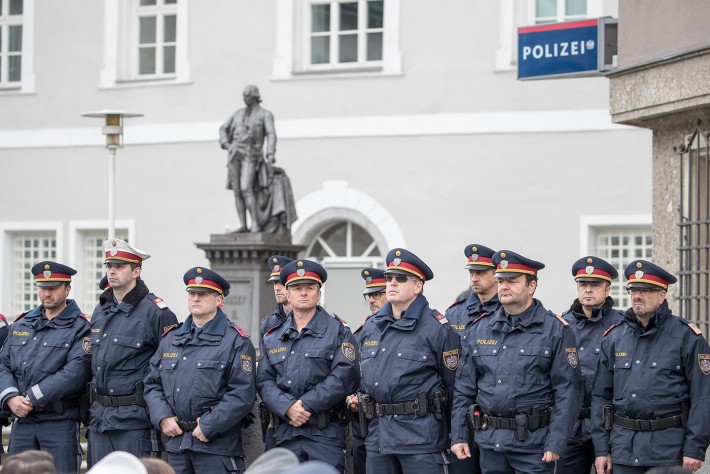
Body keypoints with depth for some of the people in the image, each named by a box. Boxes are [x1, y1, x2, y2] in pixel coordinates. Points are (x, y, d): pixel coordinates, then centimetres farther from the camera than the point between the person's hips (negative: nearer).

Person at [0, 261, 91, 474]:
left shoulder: (79, 328, -3)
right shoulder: (21, 325, 16)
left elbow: (75, 373, -15)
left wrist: (32, 399, -17)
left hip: (60, 422, -5)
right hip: (22, 422, 5)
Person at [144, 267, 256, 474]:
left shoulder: (236, 341, -3)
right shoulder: (171, 338, 16)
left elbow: (243, 394, -11)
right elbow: (153, 384, 16)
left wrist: (209, 426, -15)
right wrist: (162, 417, -2)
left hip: (216, 445, -6)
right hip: (175, 442, 6)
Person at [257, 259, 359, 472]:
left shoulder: (338, 331, 3)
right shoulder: (272, 338, 16)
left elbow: (344, 377, -10)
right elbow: (264, 381, 6)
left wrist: (307, 404, -15)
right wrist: (288, 407, -13)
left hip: (326, 432, -4)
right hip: (285, 432, 4)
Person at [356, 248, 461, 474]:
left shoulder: (437, 328, -5)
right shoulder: (371, 326, 14)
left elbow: (453, 385, -4)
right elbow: (362, 375, 26)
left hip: (421, 436, -6)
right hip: (378, 436, 6)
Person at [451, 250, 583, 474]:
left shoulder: (556, 330, -4)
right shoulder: (481, 328, 10)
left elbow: (568, 391, -8)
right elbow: (464, 387, 13)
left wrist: (556, 443, -14)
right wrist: (459, 435, 7)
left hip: (533, 444, -4)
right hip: (489, 443, 5)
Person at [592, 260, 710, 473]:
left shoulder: (686, 336, -2)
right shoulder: (614, 338, 10)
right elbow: (601, 395, 13)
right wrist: (601, 448, 7)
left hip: (669, 448, -4)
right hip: (624, 448, 4)